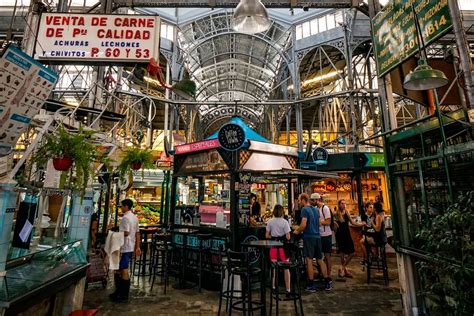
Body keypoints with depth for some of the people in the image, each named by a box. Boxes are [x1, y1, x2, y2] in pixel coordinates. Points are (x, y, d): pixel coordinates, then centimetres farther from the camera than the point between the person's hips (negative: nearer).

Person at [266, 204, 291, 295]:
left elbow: (267, 236, 2)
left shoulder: (270, 222, 0)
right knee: (286, 268, 9)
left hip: (273, 246, 2)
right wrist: (283, 236, 10)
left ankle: (273, 288, 20)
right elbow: (288, 237, -10)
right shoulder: (284, 222, -9)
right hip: (283, 246, -2)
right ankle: (288, 289, 13)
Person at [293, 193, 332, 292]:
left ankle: (311, 285, 7)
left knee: (309, 261, 1)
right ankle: (327, 282, 21)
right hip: (317, 237, 7)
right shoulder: (316, 209, 13)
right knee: (320, 260, 16)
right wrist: (300, 228, 23)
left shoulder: (305, 209, -11)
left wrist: (297, 231, -2)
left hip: (309, 237, -7)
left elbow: (304, 225, -19)